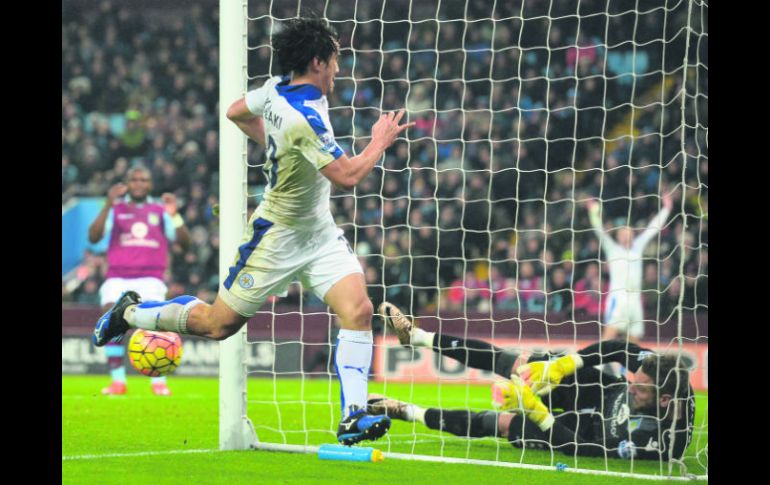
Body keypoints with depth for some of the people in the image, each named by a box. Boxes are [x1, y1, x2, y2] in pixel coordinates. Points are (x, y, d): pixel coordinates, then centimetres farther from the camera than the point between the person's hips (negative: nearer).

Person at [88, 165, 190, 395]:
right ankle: (118, 381, -9)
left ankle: (159, 382, -11)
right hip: (118, 277, 1)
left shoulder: (160, 210, 11)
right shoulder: (116, 208, 10)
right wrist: (108, 205, -13)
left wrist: (174, 215, -10)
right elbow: (93, 237, -4)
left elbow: (184, 242, 5)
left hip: (150, 279, -1)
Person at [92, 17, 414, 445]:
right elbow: (349, 176, -31)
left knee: (358, 310, -12)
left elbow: (236, 113, 16)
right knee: (219, 324, 8)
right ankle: (131, 313, 30)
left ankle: (354, 415, -14)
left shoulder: (276, 90, -4)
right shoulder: (304, 118, -30)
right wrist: (381, 141, -16)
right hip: (279, 237, -8)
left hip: (320, 232, 8)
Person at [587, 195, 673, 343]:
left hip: (635, 297, 5)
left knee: (634, 340, 5)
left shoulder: (637, 247, 19)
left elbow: (652, 228, 23)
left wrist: (666, 208, 25)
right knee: (610, 332, -20)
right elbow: (599, 231, -3)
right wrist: (594, 213, -17)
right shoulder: (612, 249, 8)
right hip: (618, 297, -5)